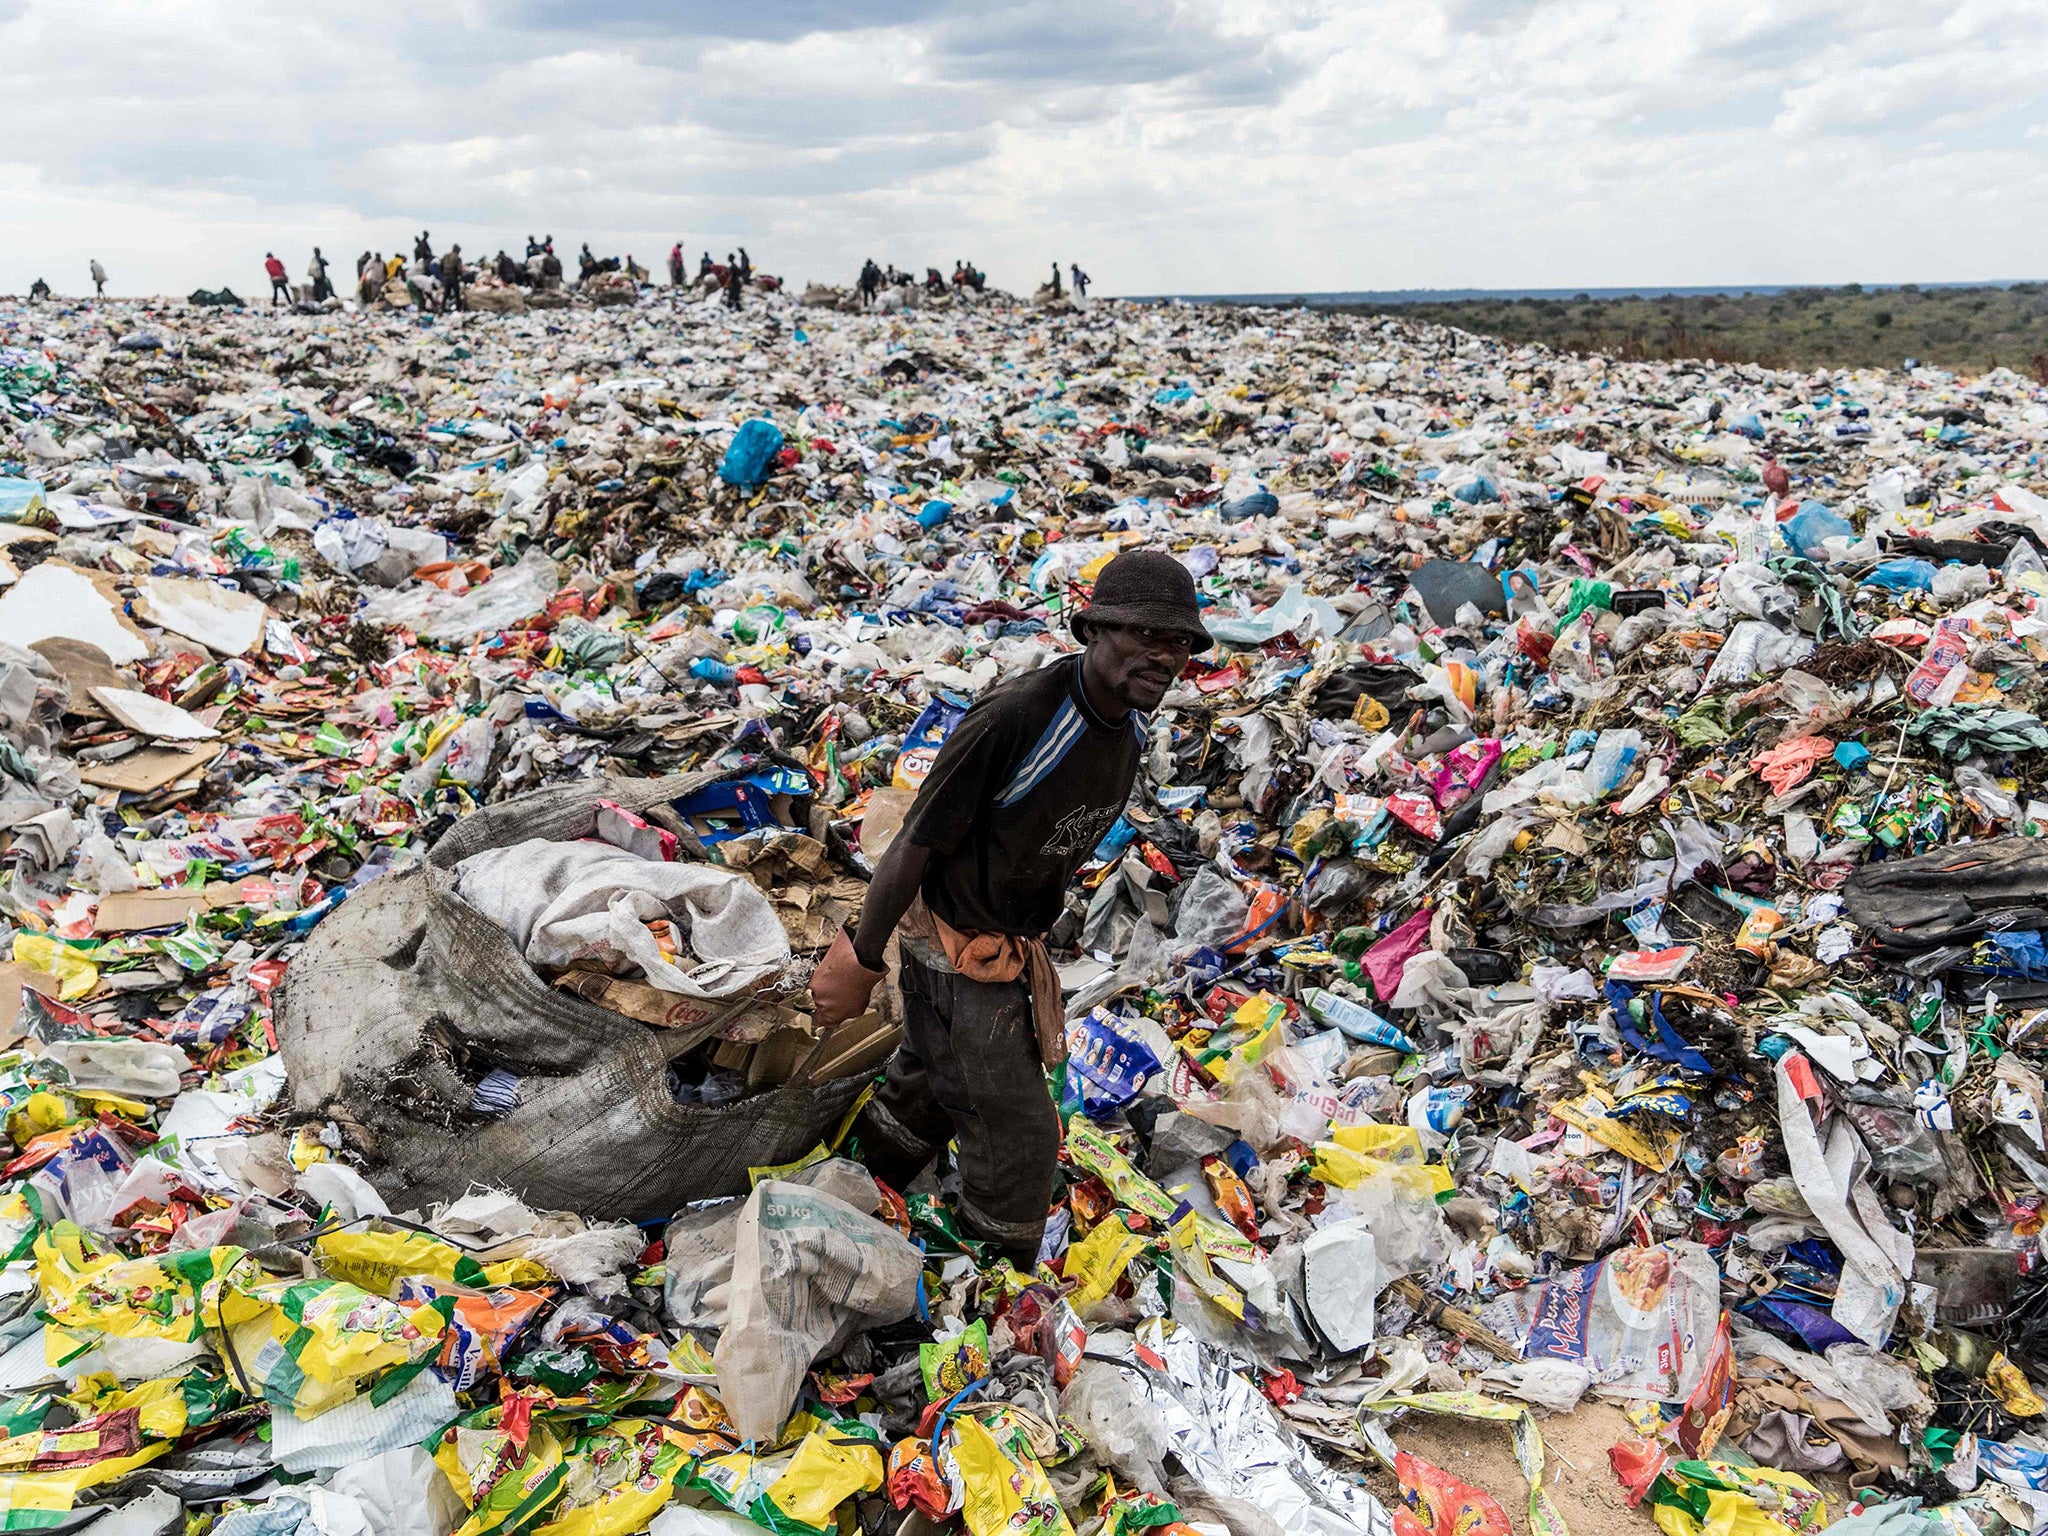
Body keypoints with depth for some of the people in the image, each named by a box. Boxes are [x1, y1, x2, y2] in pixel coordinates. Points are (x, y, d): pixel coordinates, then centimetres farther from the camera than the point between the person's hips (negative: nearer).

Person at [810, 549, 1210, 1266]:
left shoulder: (1131, 729, -5)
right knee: (1017, 1136, 2)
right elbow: (916, 842, -24)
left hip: (1016, 949, 8)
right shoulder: (1014, 716, -32)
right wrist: (861, 961, -16)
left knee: (930, 1087, 28)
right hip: (956, 954, -8)